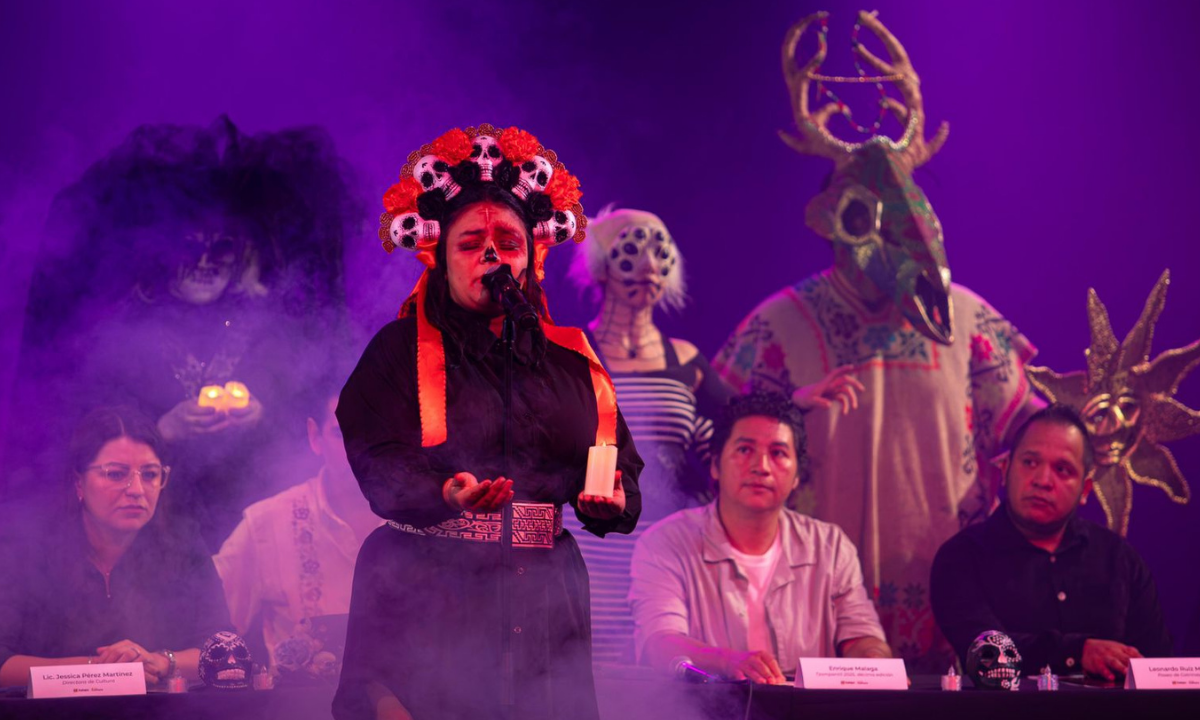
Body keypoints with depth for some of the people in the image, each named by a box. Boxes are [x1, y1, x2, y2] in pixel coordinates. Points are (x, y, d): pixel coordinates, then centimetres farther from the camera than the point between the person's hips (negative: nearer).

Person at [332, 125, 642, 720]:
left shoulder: (571, 361, 14)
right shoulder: (400, 349, 4)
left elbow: (621, 464, 13)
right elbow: (380, 465, -8)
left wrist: (612, 500, -10)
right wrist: (447, 495, -27)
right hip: (425, 599, -3)